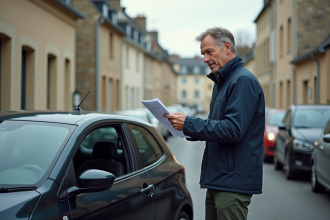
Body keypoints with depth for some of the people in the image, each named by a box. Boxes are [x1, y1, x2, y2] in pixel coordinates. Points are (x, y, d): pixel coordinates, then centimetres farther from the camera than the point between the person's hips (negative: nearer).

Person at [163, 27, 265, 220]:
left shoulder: (243, 81, -15)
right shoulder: (221, 81, 17)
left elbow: (233, 129, -24)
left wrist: (189, 124, -20)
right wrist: (188, 127, 5)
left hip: (233, 183, -10)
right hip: (217, 181, 10)